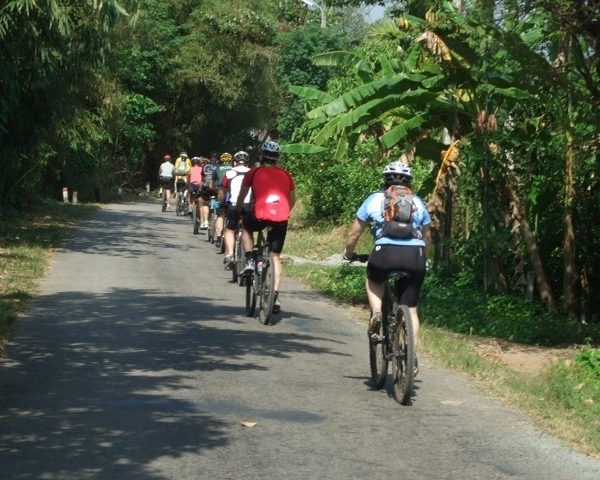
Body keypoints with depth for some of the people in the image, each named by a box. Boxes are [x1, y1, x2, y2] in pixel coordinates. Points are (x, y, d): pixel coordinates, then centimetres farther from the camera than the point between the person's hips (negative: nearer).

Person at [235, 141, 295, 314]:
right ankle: (275, 295, 8)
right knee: (275, 256, 16)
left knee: (246, 227, 32)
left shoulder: (254, 173, 12)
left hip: (260, 216, -2)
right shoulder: (285, 175, 19)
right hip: (281, 219, 2)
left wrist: (238, 212, 38)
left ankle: (249, 260, 14)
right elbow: (292, 200, 25)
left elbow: (241, 196, 20)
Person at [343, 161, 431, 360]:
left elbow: (354, 234, 20)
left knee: (373, 280, 32)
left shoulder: (374, 199, 17)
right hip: (415, 255, 2)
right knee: (410, 309, 15)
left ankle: (376, 313, 7)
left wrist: (349, 254, 37)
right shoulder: (417, 202, 23)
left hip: (385, 253, -2)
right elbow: (427, 237, 31)